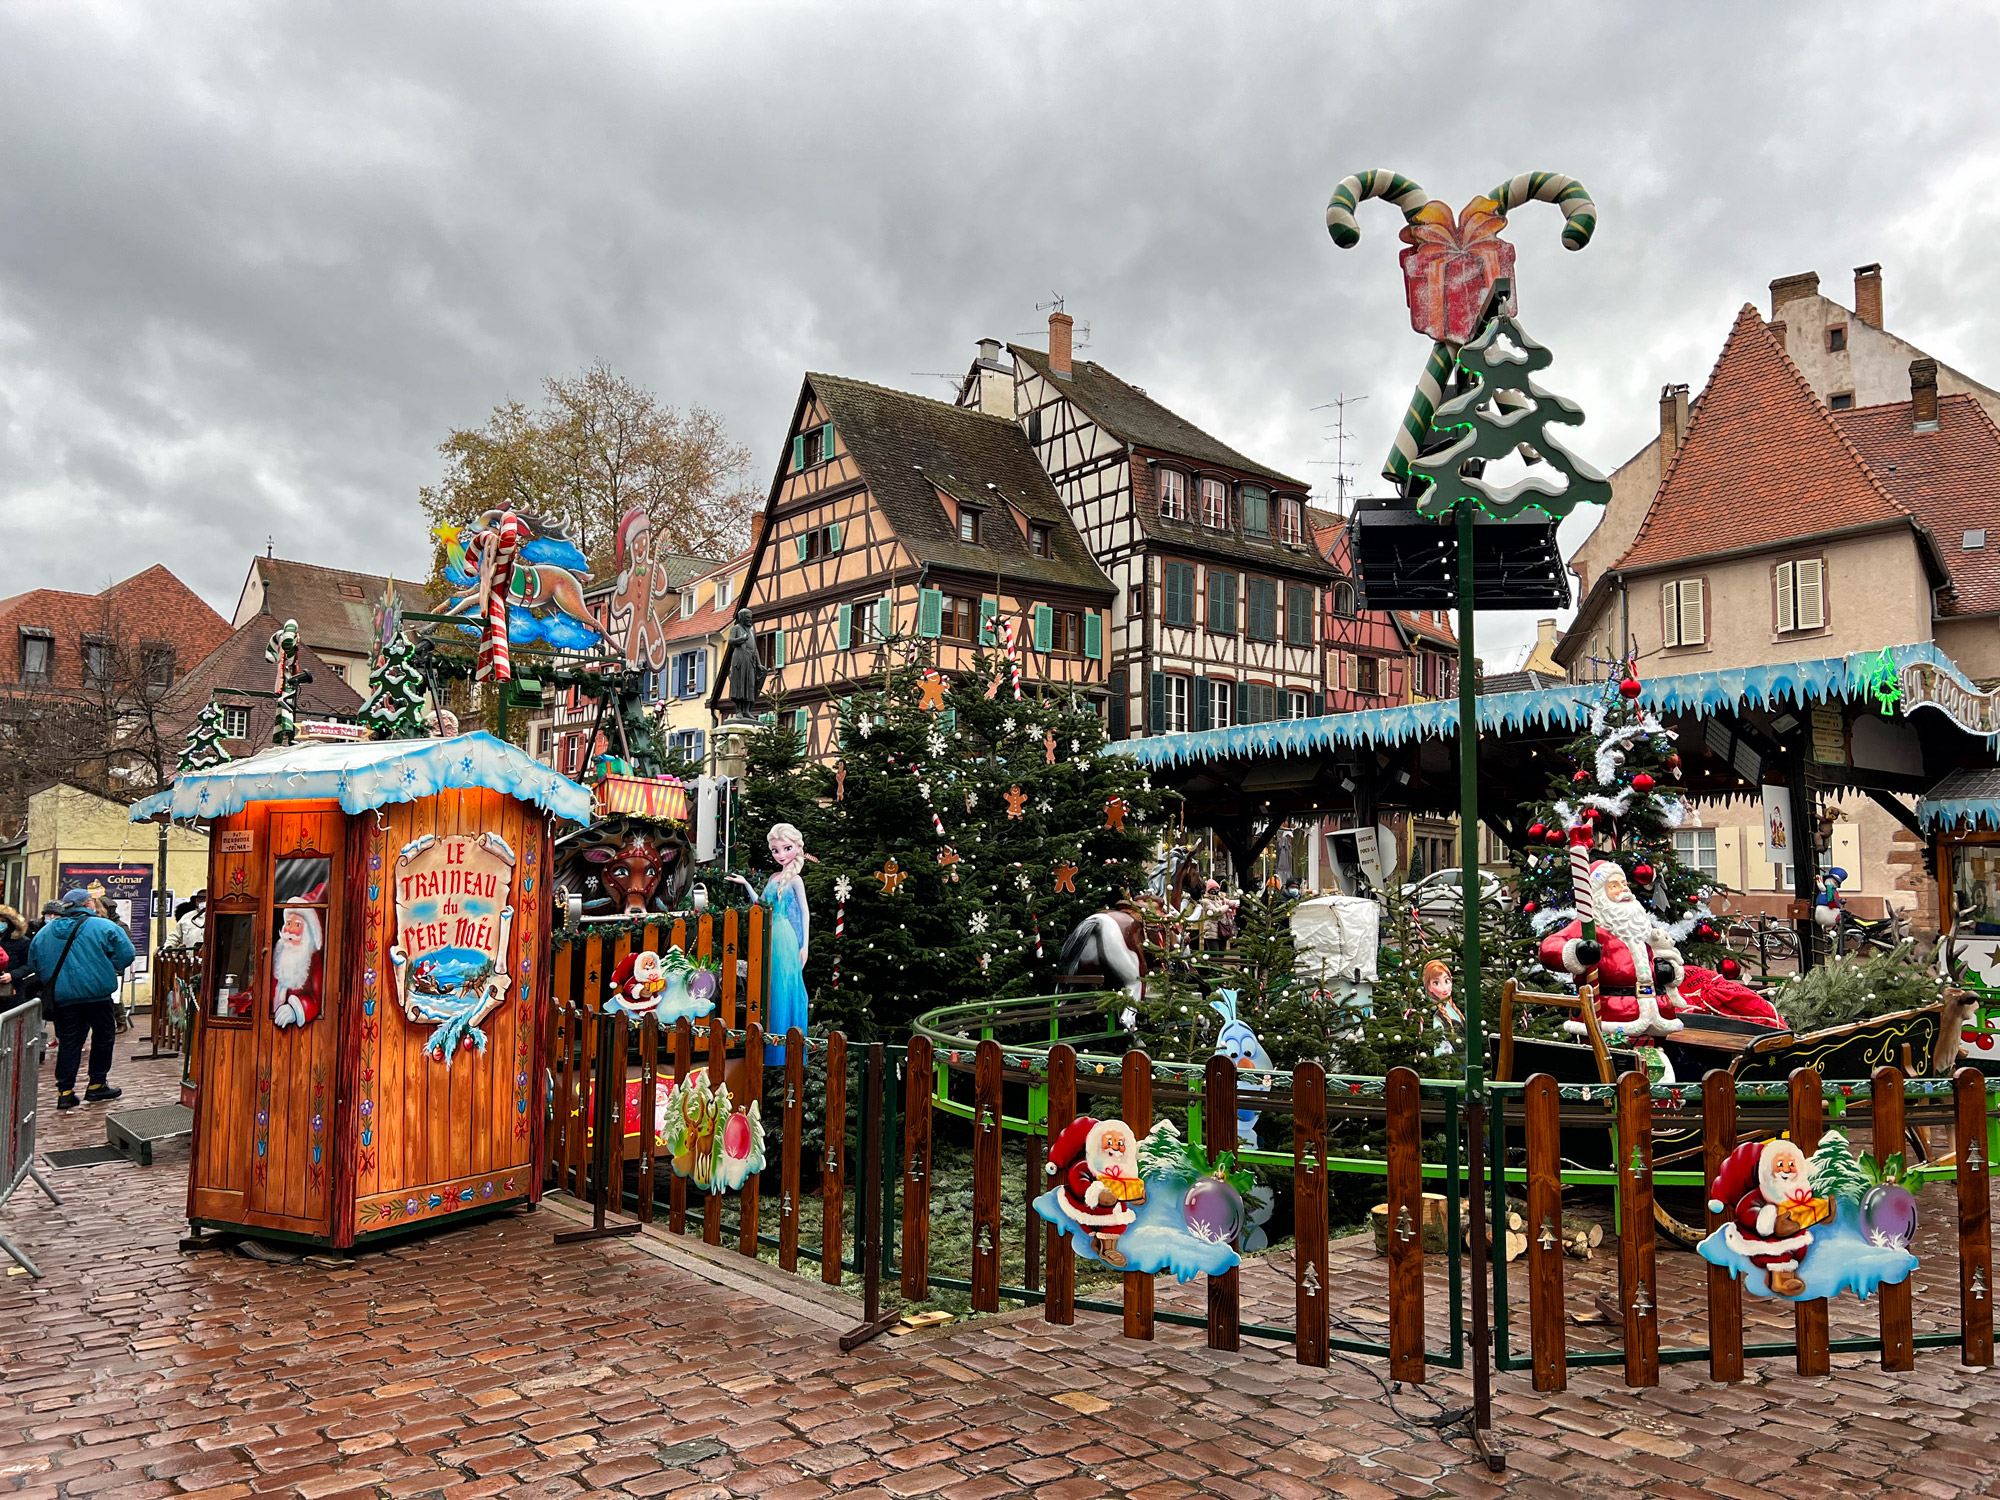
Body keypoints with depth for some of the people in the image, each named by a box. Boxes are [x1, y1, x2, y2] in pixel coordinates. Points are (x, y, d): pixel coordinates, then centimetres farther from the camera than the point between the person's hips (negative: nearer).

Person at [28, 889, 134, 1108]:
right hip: (97, 992, -4)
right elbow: (125, 954, -10)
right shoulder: (103, 927, -7)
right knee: (103, 1037, 10)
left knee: (68, 1041, 9)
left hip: (62, 996, 4)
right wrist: (110, 970, 9)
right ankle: (97, 1086, 14)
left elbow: (35, 963, 15)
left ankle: (64, 1091, 5)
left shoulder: (45, 932, 10)